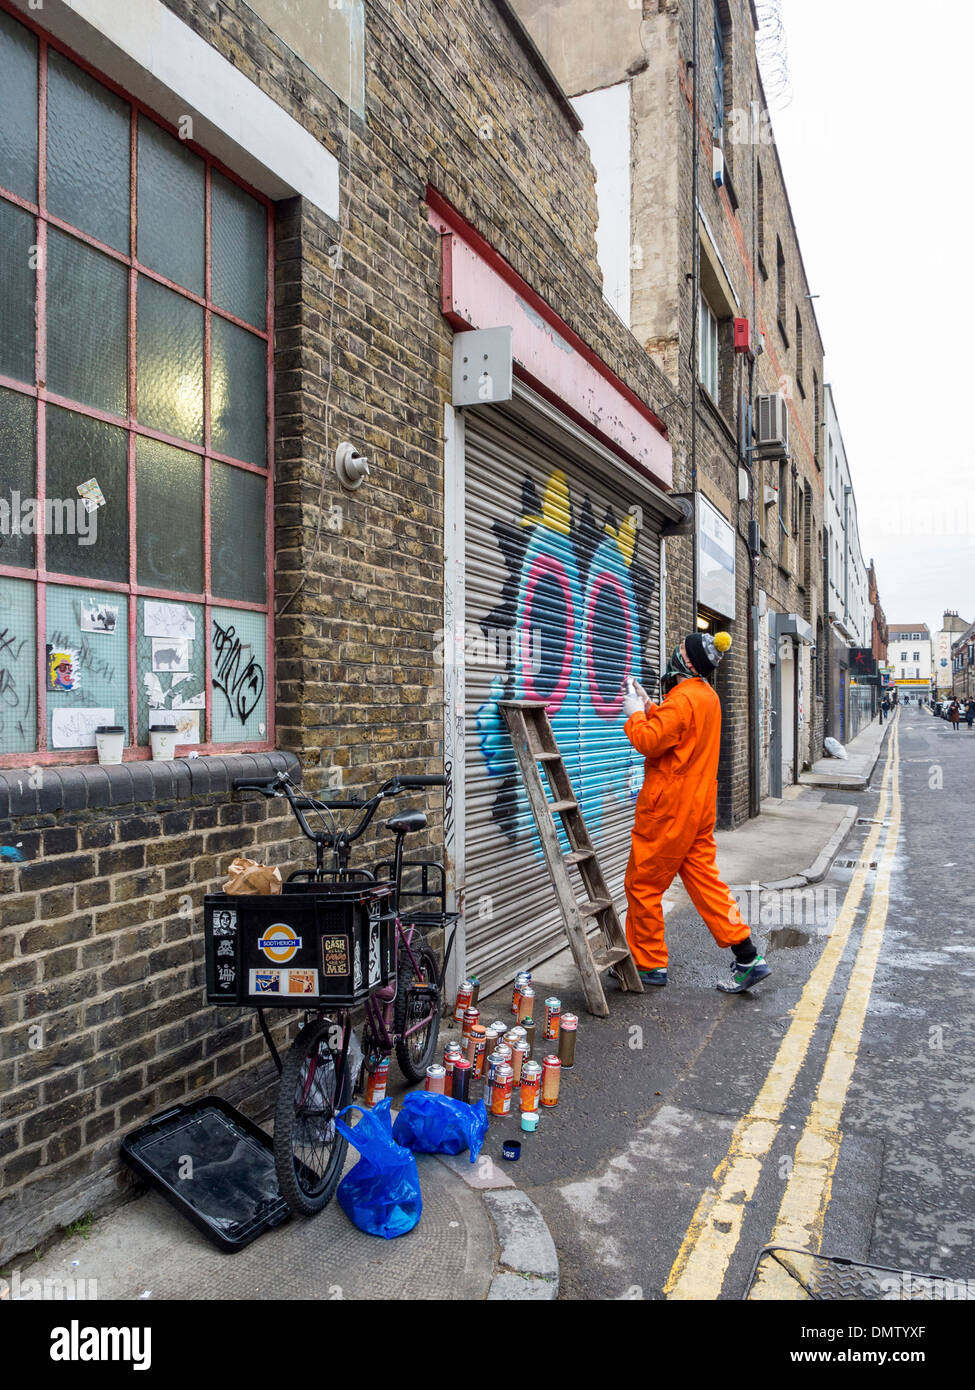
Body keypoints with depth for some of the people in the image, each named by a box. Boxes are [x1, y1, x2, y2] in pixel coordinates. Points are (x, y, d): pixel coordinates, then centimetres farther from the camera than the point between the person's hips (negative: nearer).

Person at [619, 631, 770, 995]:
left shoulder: (682, 698, -19)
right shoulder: (707, 696, 13)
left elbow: (649, 742, -22)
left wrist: (635, 714, -6)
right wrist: (648, 705, 16)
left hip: (668, 809, -9)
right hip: (699, 806, 10)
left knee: (642, 885, 3)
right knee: (704, 880, 12)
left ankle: (649, 964, 13)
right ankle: (748, 958, 10)